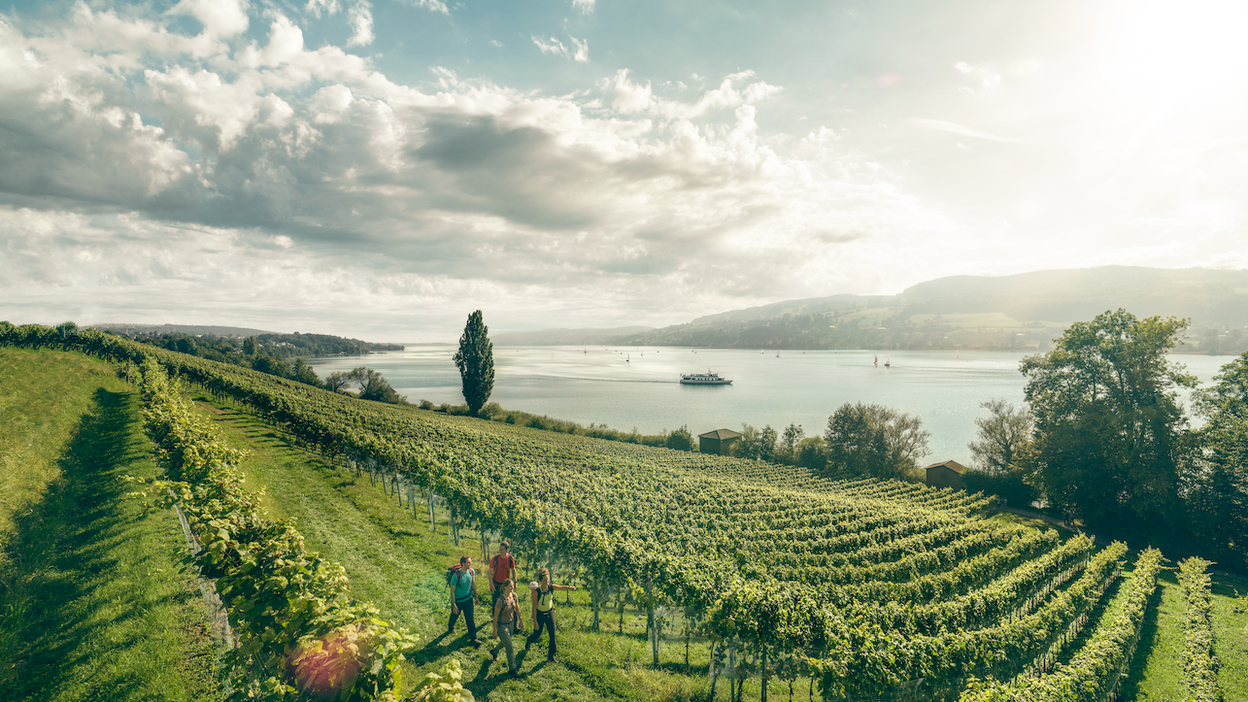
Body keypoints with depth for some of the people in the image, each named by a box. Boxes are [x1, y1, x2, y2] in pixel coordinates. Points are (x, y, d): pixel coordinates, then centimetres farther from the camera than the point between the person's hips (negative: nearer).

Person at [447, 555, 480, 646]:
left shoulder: (471, 571, -13)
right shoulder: (456, 576, -29)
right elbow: (452, 591, -21)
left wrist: (475, 595, 13)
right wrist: (454, 605, -19)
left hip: (468, 599, 3)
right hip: (458, 601, -3)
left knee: (470, 619, 3)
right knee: (455, 616, 22)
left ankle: (473, 638, 10)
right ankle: (450, 627, 54)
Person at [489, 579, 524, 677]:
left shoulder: (514, 595, -9)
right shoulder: (500, 600, -29)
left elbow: (517, 608, 8)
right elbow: (495, 616, -19)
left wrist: (520, 620, 16)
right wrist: (495, 631, -13)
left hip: (511, 624, 7)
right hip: (502, 626, -7)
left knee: (504, 642, 30)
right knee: (510, 649, 1)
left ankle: (494, 651, 60)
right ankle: (512, 669, 19)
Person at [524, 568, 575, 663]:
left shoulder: (551, 587, -14)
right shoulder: (536, 592, -25)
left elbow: (562, 587, -29)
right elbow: (534, 607, -20)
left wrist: (569, 587, -52)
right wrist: (535, 621, -19)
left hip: (550, 613, 3)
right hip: (539, 615, -3)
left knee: (553, 634, -2)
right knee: (537, 634, 14)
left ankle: (551, 655, 15)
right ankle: (528, 640, 50)